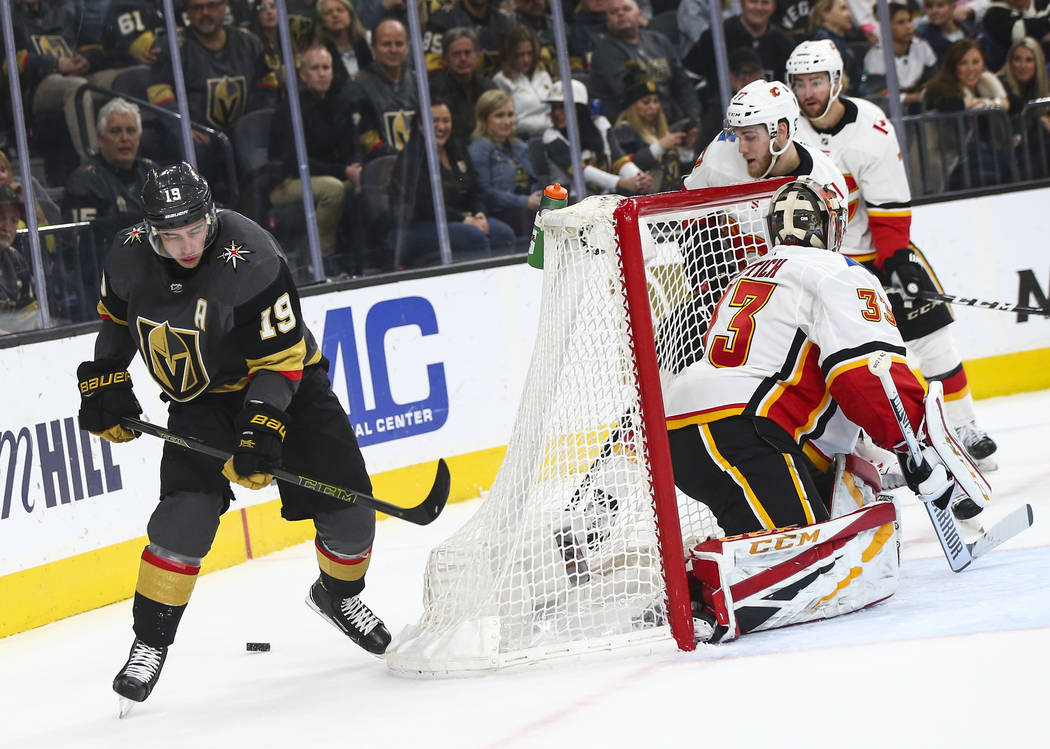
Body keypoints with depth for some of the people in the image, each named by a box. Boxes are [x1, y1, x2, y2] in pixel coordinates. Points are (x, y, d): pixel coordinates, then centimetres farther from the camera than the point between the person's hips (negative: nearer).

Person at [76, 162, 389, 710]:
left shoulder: (251, 258, -29)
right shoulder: (129, 256, -15)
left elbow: (279, 358, -26)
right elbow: (115, 316, 9)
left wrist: (262, 430, -34)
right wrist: (104, 383, 6)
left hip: (287, 383, -2)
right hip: (199, 398, 2)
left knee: (348, 511, -5)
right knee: (186, 515, -19)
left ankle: (338, 594, 28)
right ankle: (150, 642, -5)